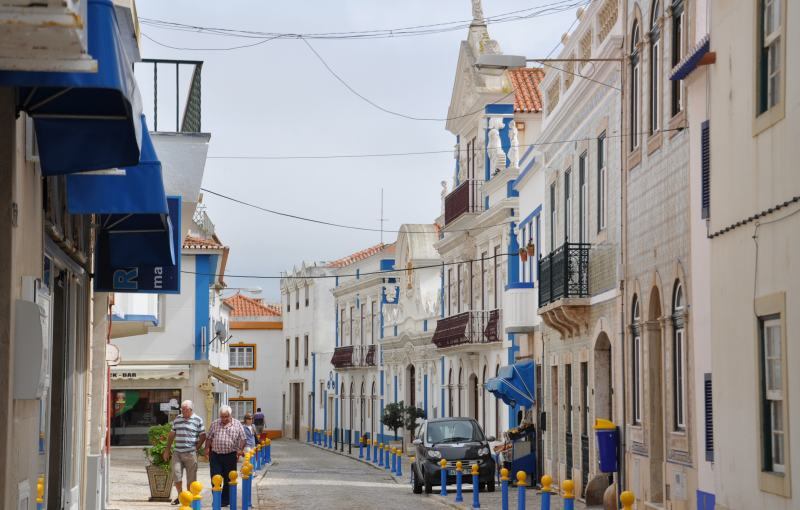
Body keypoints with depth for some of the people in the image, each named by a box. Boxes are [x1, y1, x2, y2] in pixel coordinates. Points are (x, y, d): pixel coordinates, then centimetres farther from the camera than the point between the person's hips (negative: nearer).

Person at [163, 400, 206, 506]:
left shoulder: (198, 420, -2)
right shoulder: (177, 419, 9)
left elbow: (202, 436, 1)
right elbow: (172, 434, 15)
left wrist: (196, 448, -6)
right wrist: (167, 449, 13)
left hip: (190, 453, -3)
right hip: (177, 452, 3)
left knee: (191, 477, 3)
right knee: (176, 474, 0)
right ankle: (180, 496, 17)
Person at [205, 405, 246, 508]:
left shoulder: (237, 424, 3)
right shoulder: (215, 424, 7)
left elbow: (242, 439, 4)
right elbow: (209, 438, 11)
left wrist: (240, 450, -8)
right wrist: (207, 449, 1)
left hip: (230, 456, -1)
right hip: (215, 455, 1)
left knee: (228, 480, 7)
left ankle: (225, 501, 18)